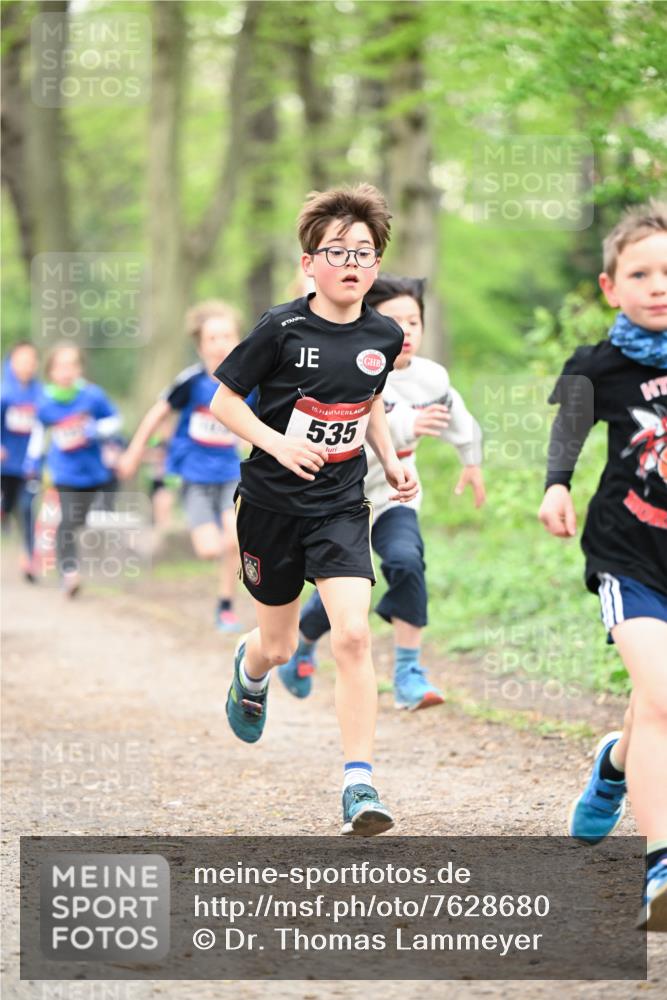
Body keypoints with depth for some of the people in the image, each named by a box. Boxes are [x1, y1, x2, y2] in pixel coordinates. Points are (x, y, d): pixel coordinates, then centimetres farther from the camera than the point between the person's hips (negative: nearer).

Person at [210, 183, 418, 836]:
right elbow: (223, 401, -6)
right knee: (278, 646, 12)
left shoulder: (384, 336, 0)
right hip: (273, 505, -2)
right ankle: (250, 671, 52)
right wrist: (277, 443, -21)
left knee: (353, 636, -17)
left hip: (342, 507, 2)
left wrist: (392, 462, 5)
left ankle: (359, 783, -14)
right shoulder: (283, 329, -13)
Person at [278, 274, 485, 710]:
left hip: (393, 498, 3)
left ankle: (409, 675, -19)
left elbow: (456, 415, 17)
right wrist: (405, 426, -50)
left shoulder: (432, 378, -7)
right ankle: (303, 642, 35)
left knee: (407, 561, -25)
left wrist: (472, 461, 31)